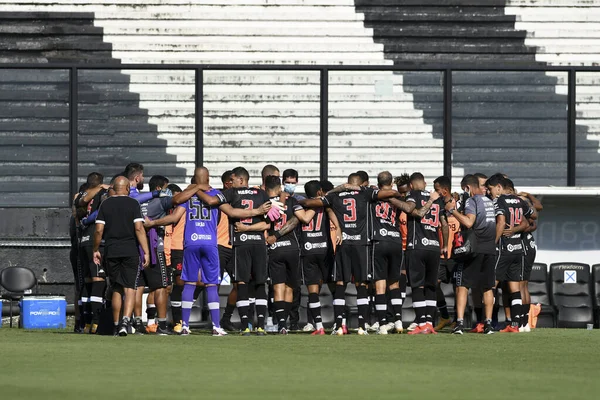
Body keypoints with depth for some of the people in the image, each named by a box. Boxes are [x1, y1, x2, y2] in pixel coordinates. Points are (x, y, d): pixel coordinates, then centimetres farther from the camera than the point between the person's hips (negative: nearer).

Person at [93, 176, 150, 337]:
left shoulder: (105, 204, 5)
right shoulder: (133, 204, -2)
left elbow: (99, 230, 1)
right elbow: (139, 228, -10)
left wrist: (96, 250, 13)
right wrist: (146, 252, -9)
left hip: (111, 251, 3)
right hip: (130, 251, -3)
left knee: (116, 289, 13)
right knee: (130, 288, -4)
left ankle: (116, 325, 14)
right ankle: (126, 321, -23)